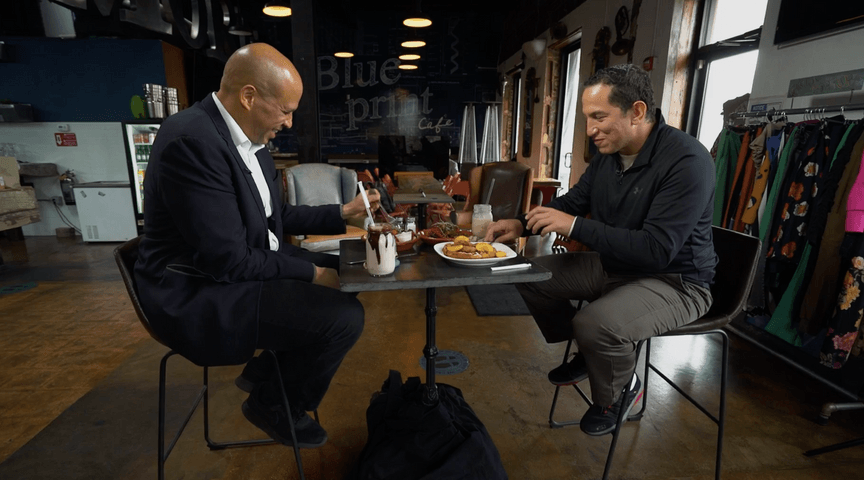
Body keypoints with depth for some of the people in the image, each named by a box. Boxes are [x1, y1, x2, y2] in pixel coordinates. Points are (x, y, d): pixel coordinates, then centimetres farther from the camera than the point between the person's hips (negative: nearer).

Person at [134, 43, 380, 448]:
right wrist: (309, 273, -17)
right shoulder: (194, 140, -25)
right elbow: (227, 260, -26)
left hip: (244, 263, 10)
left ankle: (268, 368, 22)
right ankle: (274, 405, 9)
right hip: (201, 294, -10)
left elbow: (277, 215, 13)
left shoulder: (248, 138, 4)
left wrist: (342, 213, 8)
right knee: (344, 316, -21)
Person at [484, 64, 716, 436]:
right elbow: (573, 201, 11)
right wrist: (522, 224, -5)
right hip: (613, 265, 8)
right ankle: (587, 354, 20)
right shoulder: (608, 154, -1)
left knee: (596, 324, -33)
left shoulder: (686, 161, -25)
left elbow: (657, 250, -32)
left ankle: (620, 390, 5)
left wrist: (575, 226, -31)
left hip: (673, 280, -8)